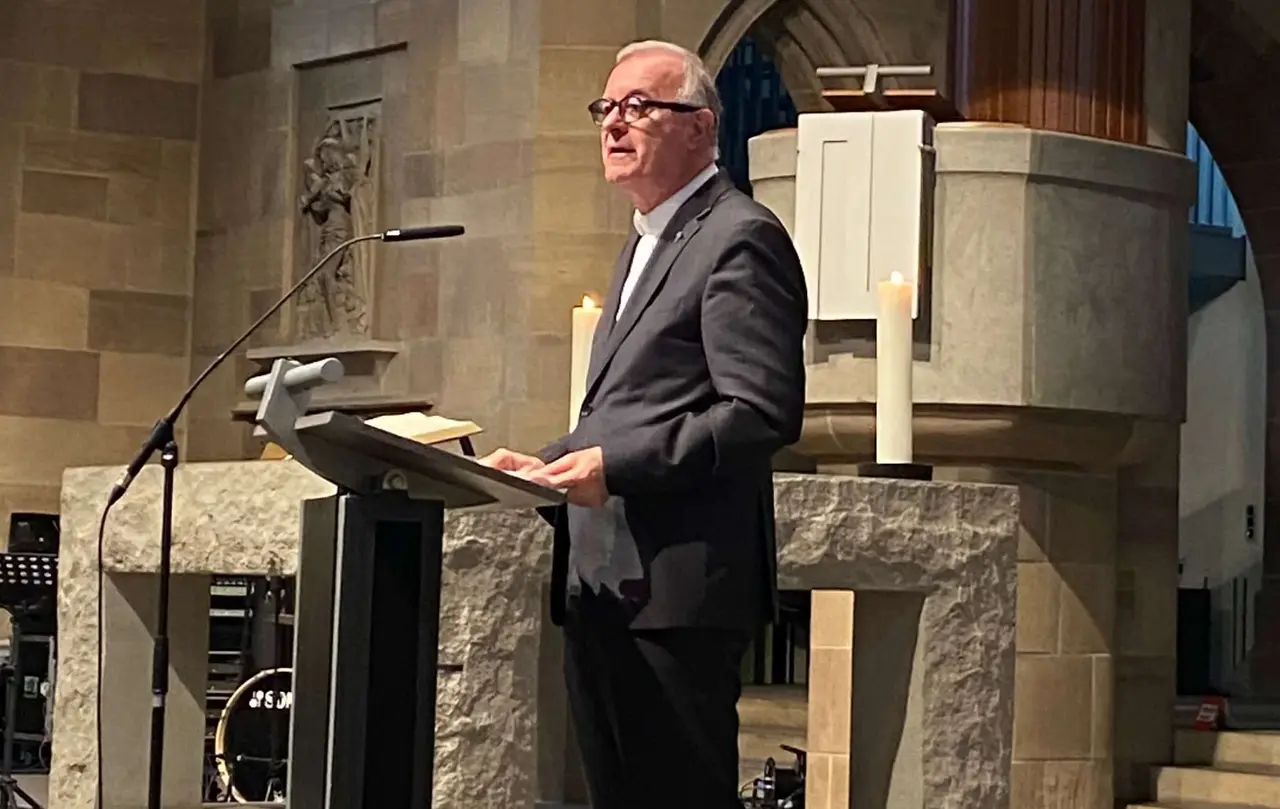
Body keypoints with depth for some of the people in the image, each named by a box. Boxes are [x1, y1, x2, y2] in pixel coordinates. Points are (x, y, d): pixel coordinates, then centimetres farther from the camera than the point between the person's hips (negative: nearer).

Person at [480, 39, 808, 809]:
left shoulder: (740, 239, -9)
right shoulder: (649, 243, 22)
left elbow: (764, 412, -19)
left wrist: (615, 465, -22)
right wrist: (550, 464, 13)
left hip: (676, 586, -10)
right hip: (604, 584, 10)